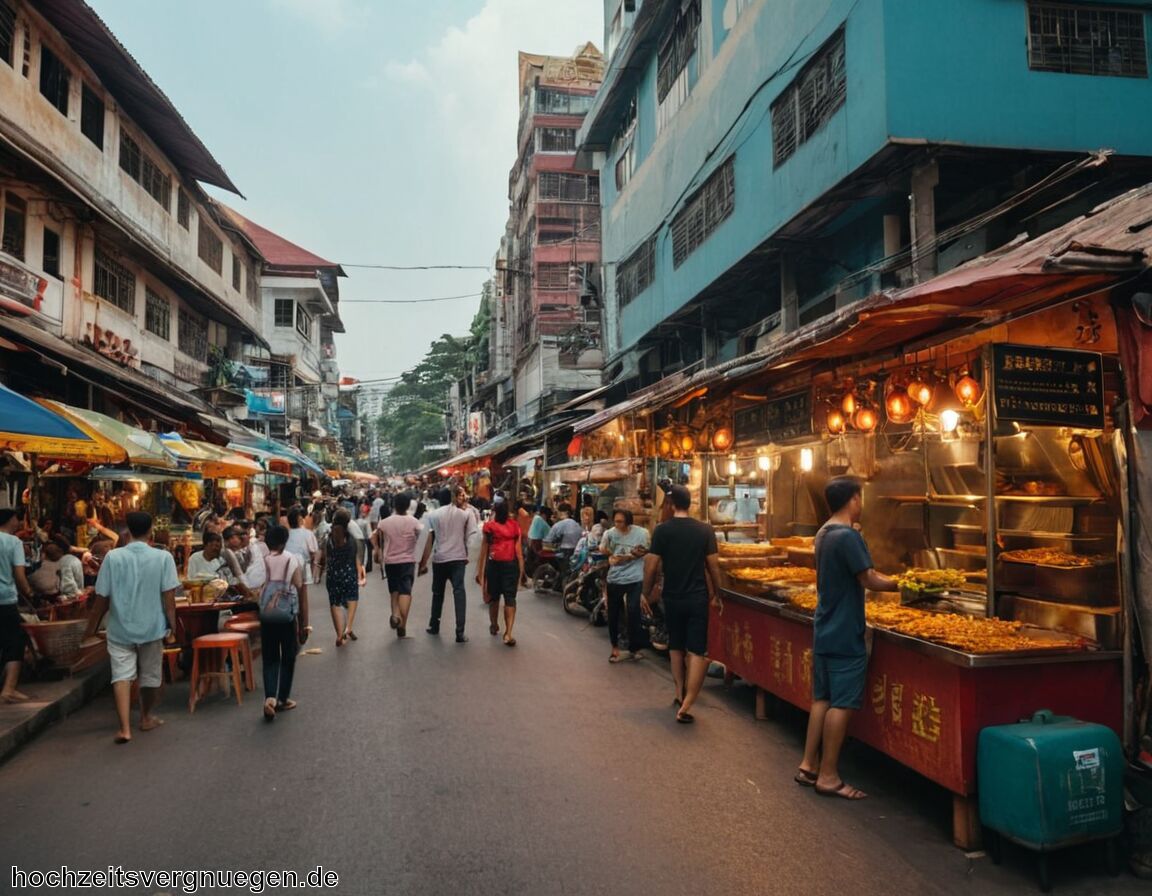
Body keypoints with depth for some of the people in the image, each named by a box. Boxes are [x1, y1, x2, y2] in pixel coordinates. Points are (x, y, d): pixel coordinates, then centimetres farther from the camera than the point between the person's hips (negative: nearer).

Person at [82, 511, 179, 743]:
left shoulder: (112, 557, -7)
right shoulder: (163, 557, -10)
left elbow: (102, 598, -4)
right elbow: (169, 597, -12)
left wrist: (92, 627, 8)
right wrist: (172, 625, -2)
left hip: (120, 628, 0)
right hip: (151, 627, 0)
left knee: (122, 675, 3)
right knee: (150, 675, 16)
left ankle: (125, 728, -8)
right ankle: (146, 718, 33)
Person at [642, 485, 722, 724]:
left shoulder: (662, 530, -8)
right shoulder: (705, 530, -5)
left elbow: (652, 565, -8)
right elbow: (713, 565, -1)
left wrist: (646, 592, 7)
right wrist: (716, 594, 13)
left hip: (672, 598, 1)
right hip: (698, 599, -1)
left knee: (676, 647, 20)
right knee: (698, 652, 1)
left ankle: (680, 695, 30)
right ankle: (685, 707, -7)